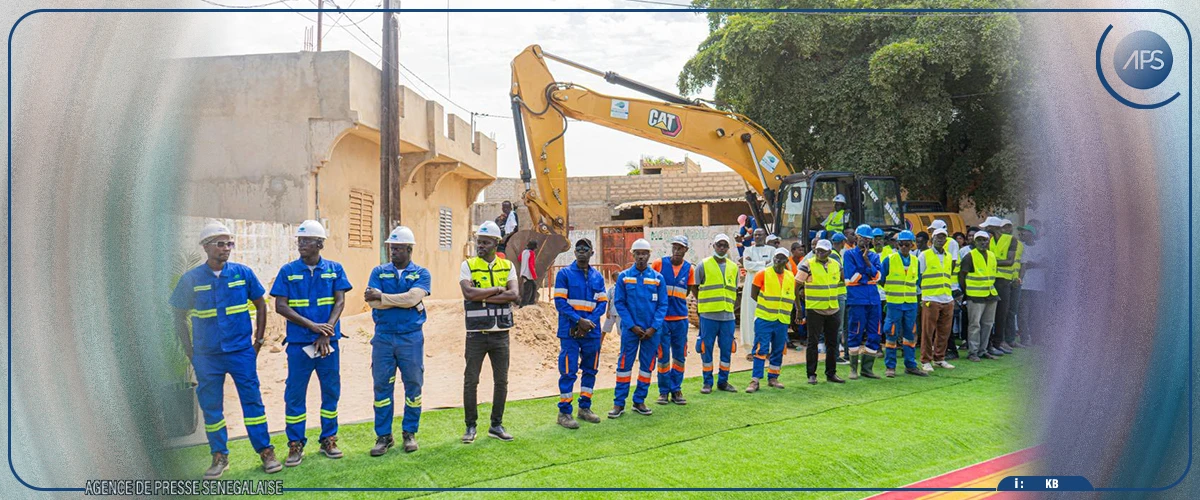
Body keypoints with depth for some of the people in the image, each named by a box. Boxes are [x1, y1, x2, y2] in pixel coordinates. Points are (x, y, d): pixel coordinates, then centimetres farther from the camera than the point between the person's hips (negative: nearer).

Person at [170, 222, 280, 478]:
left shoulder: (243, 273, -1)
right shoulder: (191, 279, -2)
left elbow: (260, 304, 9)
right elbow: (179, 316, 6)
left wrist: (259, 340, 6)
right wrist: (189, 351, 3)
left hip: (241, 351, 0)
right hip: (207, 355, 1)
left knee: (252, 400, 1)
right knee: (210, 405, 8)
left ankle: (265, 451, 10)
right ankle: (219, 456, 21)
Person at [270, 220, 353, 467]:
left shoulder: (334, 269, 4)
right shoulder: (288, 270, 1)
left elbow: (340, 301, 0)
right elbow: (280, 306, -4)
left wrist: (327, 332, -14)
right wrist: (313, 326, -14)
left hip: (329, 342, 1)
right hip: (299, 342, -1)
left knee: (331, 391, 7)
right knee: (295, 393, 2)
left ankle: (328, 439, 20)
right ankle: (295, 445, 13)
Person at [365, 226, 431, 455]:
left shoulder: (421, 274, 2)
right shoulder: (379, 272, 7)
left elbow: (413, 297, -17)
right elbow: (372, 301, -9)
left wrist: (382, 296, -13)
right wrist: (406, 302, -14)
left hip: (411, 337, -1)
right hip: (383, 336, 1)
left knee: (413, 385, 6)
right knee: (382, 386, 4)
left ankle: (409, 432, 20)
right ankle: (384, 436, 14)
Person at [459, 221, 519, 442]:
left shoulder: (507, 266, 5)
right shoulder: (468, 265, 0)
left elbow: (513, 295, -11)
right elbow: (469, 293, -17)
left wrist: (482, 297, -15)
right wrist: (497, 289, -12)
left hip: (500, 333, 2)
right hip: (476, 333, -2)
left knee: (501, 381, 8)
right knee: (471, 381, 2)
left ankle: (497, 425, 20)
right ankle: (470, 426, 14)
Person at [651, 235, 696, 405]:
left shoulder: (688, 268, 4)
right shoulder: (659, 264, -3)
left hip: (680, 318, 3)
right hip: (661, 318, -3)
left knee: (679, 356, 7)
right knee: (663, 356, 2)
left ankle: (676, 390, 19)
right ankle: (664, 391, 13)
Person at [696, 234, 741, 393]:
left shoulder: (734, 267, 13)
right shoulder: (703, 265, 0)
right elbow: (695, 288, 4)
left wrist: (730, 305, 12)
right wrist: (703, 303, 2)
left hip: (728, 316, 4)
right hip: (708, 315, -4)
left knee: (727, 349, 7)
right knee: (706, 349, 0)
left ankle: (723, 381, 18)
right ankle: (707, 382, 10)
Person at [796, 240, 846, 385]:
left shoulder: (836, 264, 7)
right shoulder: (808, 265, -9)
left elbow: (842, 281, 24)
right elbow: (796, 284, -8)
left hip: (833, 309, 5)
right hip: (815, 309, -5)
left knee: (832, 342, 11)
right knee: (813, 342, -1)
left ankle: (831, 373, 21)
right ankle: (811, 374, 6)